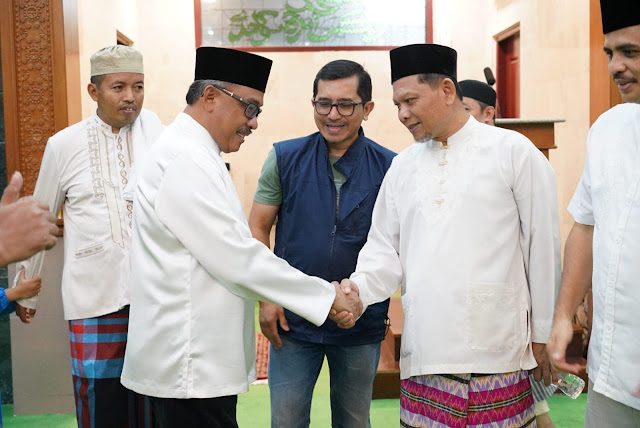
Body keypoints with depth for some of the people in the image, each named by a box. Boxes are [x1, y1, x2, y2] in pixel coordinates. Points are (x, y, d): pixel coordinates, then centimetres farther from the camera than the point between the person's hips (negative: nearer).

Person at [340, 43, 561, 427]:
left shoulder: (514, 152, 0)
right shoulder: (402, 167, 12)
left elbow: (543, 248, 1)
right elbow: (385, 250, 11)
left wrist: (543, 334, 3)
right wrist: (359, 287, -9)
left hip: (497, 350, -3)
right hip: (424, 350, 4)